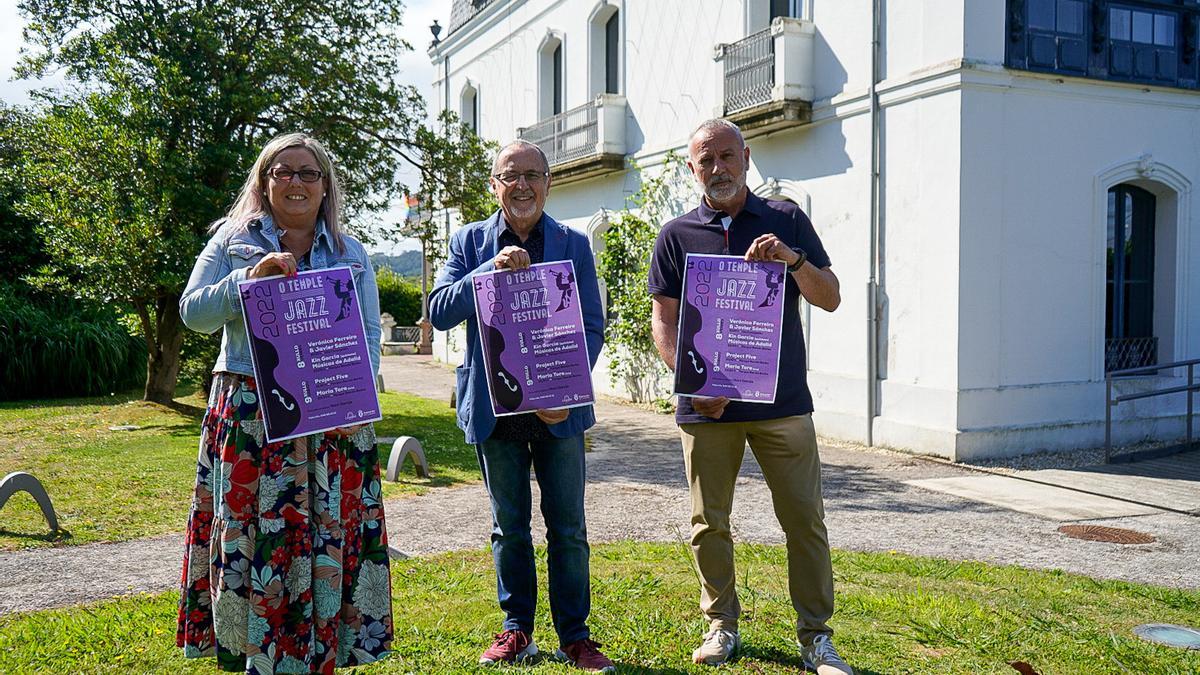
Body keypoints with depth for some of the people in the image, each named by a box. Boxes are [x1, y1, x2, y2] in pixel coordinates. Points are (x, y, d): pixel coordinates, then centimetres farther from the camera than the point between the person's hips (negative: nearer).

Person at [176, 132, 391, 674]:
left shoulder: (350, 254, 13)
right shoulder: (234, 240, 10)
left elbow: (369, 333, 8)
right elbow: (192, 312, 1)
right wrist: (251, 278, -13)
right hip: (247, 414, -1)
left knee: (324, 539, 0)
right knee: (248, 538, -3)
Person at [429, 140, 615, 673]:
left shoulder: (573, 245, 4)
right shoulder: (470, 242, 4)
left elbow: (592, 327, 1)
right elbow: (439, 312, -6)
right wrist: (492, 269, -20)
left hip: (558, 409, 0)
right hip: (495, 409, 1)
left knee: (568, 529, 4)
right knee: (509, 528, 12)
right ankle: (516, 630, 26)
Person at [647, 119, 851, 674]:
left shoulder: (787, 220, 8)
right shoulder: (676, 236, 8)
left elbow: (830, 299, 5)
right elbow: (663, 320, 5)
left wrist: (793, 259, -15)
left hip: (782, 402, 0)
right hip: (705, 404, 1)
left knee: (805, 519, 0)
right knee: (709, 523, 8)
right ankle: (721, 624, 25)